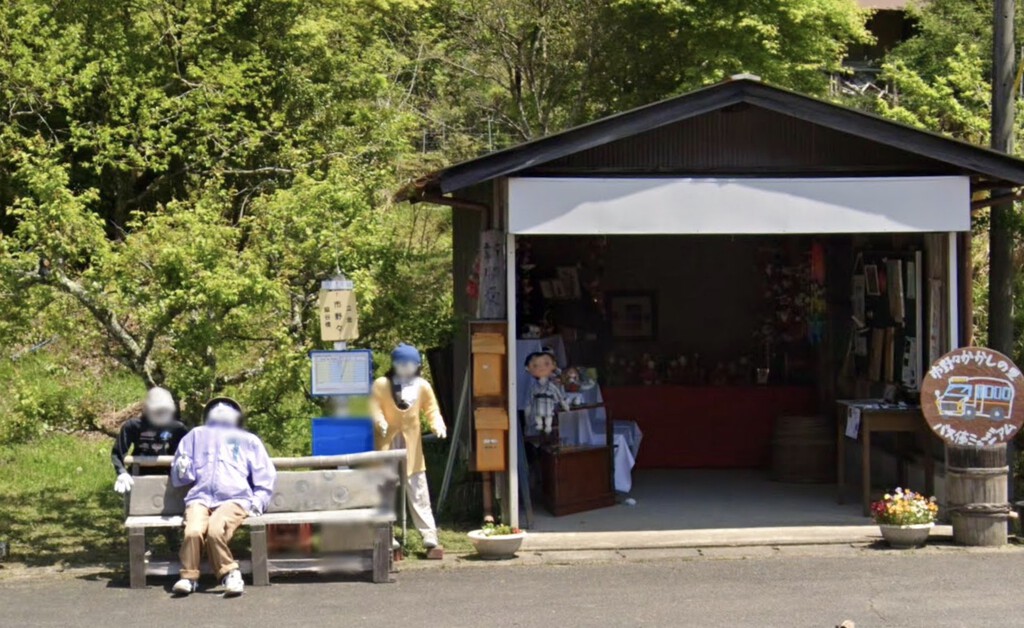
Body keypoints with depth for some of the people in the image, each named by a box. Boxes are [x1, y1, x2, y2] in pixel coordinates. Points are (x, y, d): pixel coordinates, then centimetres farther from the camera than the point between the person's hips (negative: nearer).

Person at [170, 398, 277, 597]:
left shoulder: (248, 440, 27)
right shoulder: (196, 436, 30)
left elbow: (265, 477, 22)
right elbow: (178, 477, 29)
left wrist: (257, 502, 5)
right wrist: (182, 469, 4)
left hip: (234, 499, -2)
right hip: (200, 498, 2)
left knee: (215, 530, -35)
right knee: (193, 531, -32)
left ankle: (229, 573, -23)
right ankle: (188, 576, -20)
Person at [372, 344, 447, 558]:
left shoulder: (422, 386, 7)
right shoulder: (381, 385, 1)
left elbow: (432, 410, 8)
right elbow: (374, 408, -4)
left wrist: (438, 426, -11)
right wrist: (380, 422, -24)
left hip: (412, 447, 1)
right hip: (388, 445, -1)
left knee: (419, 495, 0)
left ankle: (430, 540, -4)